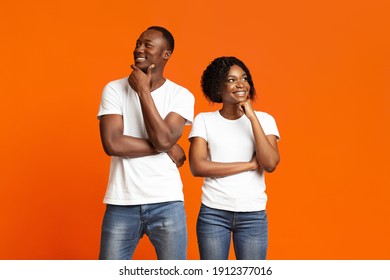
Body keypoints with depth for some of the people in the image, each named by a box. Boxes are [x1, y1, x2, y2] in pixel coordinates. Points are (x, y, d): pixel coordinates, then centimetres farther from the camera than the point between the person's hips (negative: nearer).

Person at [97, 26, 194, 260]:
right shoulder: (114, 89, 1)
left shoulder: (182, 95, 1)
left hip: (167, 203, 0)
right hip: (121, 203, 0)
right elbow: (112, 144, -11)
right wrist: (168, 149, -9)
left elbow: (163, 139, -15)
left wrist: (144, 91, -11)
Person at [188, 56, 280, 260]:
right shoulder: (204, 120, 0)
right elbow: (197, 167, -12)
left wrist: (252, 117, -15)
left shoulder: (264, 119, 2)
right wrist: (249, 165, -11)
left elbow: (270, 164, -12)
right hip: (213, 213, 0)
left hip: (253, 214, 1)